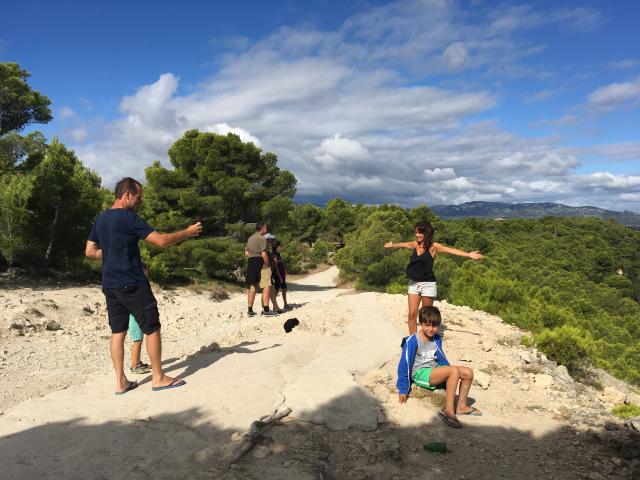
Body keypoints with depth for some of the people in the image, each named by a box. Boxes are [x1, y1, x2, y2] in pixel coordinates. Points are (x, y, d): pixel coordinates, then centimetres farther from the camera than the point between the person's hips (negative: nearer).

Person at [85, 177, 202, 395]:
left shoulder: (100, 219, 11)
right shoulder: (129, 218, -14)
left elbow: (90, 251, 15)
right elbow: (161, 240, -18)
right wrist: (187, 232, -6)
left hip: (110, 285, 8)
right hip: (132, 285, -8)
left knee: (118, 331, 11)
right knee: (152, 328, 3)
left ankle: (121, 382, 15)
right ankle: (158, 378, 10)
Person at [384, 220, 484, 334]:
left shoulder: (433, 247, -7)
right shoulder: (415, 244, 6)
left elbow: (449, 250, -18)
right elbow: (402, 244, 24)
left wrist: (468, 255, -29)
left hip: (428, 284, -4)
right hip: (413, 283, 4)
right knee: (412, 314, 1)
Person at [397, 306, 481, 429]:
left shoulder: (437, 339, 5)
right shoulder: (412, 341, -17)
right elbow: (404, 365, -13)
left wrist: (449, 375, 20)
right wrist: (403, 389, -10)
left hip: (434, 370, 8)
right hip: (420, 373, -8)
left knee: (468, 372, -3)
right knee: (454, 370, -28)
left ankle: (461, 406, 10)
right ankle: (449, 411, -25)